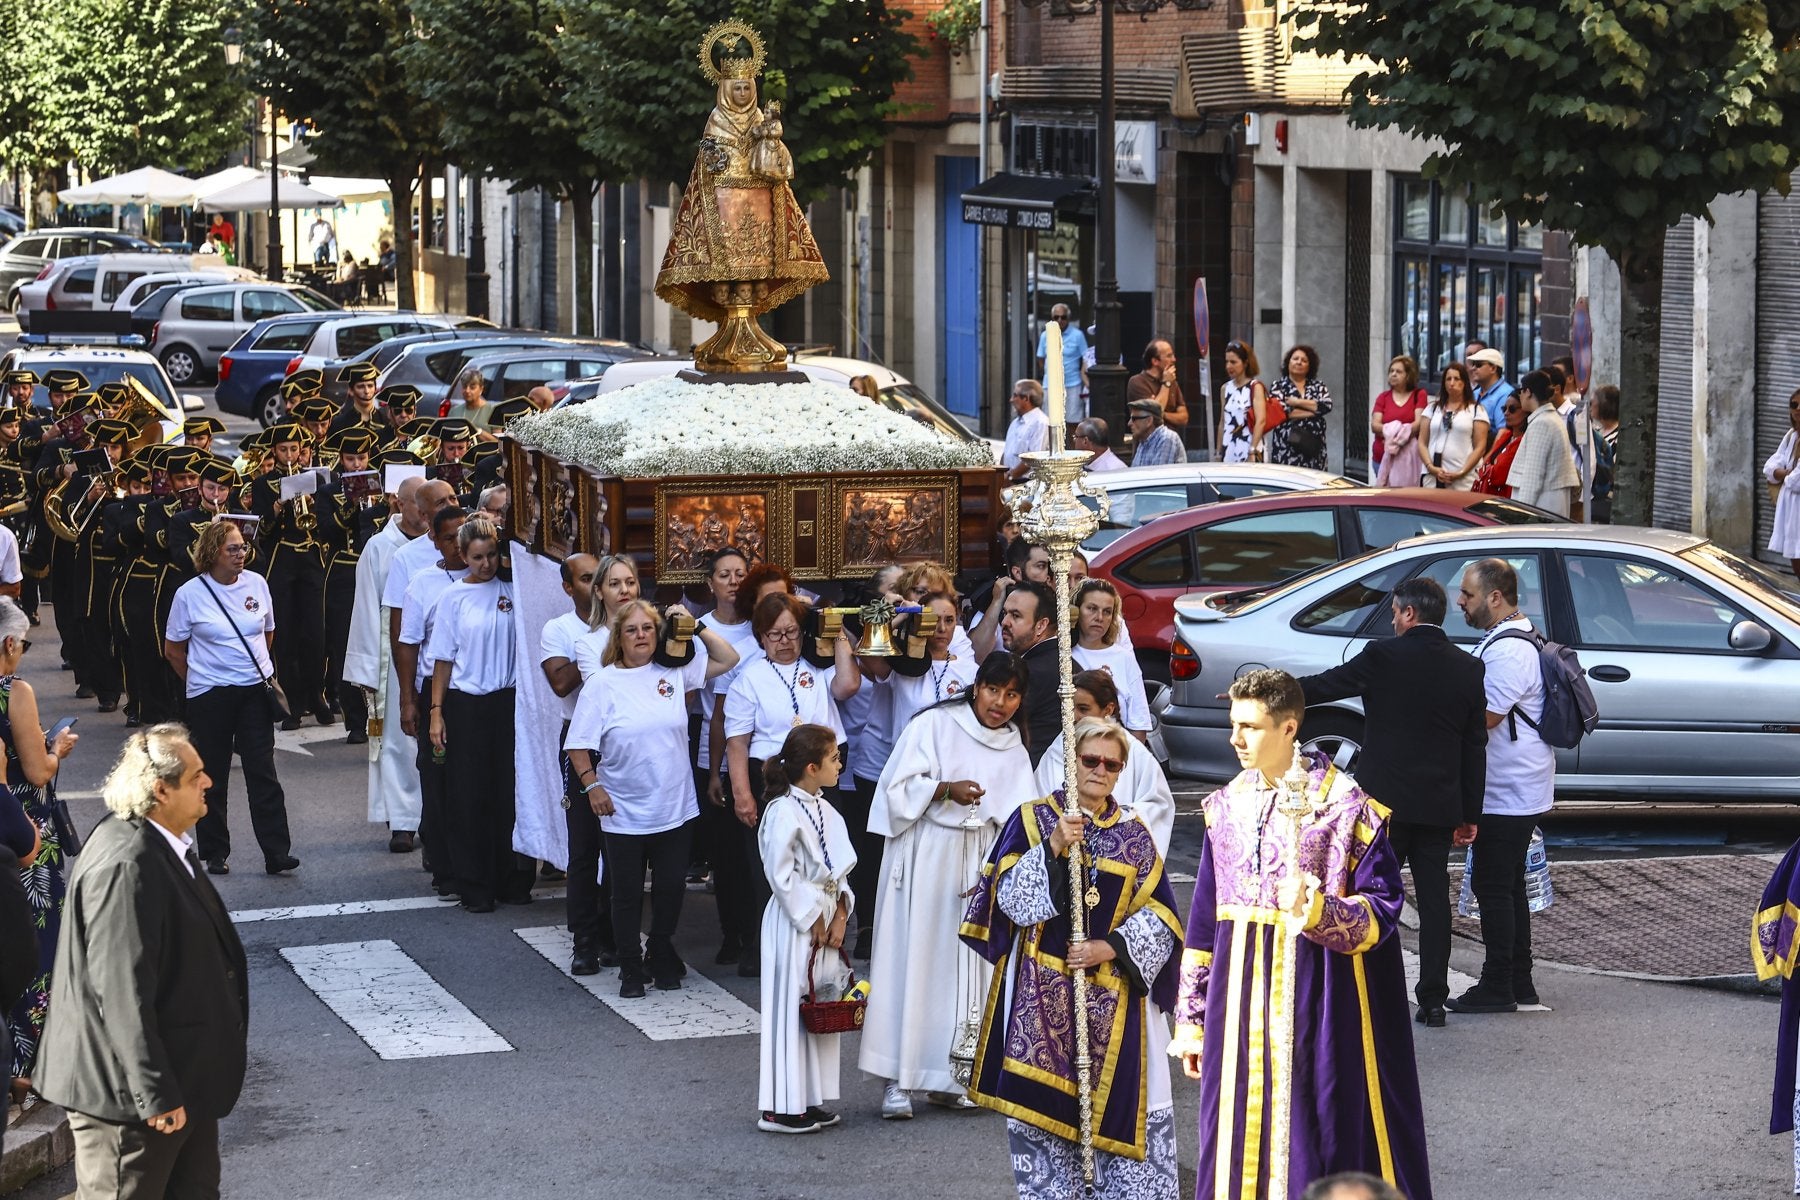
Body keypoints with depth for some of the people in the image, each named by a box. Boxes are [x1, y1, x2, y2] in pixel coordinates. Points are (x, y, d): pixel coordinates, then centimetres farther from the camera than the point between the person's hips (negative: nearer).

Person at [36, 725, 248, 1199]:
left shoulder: (163, 843, 6)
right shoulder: (126, 866, -27)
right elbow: (121, 991, -28)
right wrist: (155, 1095, -25)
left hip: (185, 1075, 11)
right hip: (125, 1090, -11)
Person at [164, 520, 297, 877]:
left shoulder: (256, 584, 1)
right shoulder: (190, 594, -7)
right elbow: (173, 650, 3)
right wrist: (200, 679, 9)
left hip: (256, 689, 2)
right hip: (209, 697, -2)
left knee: (263, 773, -3)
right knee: (212, 777, 6)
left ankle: (276, 851, -4)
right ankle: (215, 853, 16)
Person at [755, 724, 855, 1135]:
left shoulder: (826, 812, 11)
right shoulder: (784, 811, -17)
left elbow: (839, 869, 12)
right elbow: (781, 874, -19)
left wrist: (840, 914, -1)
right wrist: (813, 917, -14)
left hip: (826, 920, 9)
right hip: (794, 925, -9)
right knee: (790, 1009, -4)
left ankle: (811, 1100, 21)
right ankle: (781, 1108, 2)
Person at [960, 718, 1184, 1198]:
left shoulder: (1135, 835, 8)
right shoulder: (1033, 820, 2)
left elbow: (1158, 916, 4)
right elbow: (1009, 897, -8)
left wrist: (1112, 947, -12)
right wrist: (1054, 845, -20)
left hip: (1114, 993, 2)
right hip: (1041, 991, -2)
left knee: (1121, 1102, -2)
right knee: (1044, 1103, -1)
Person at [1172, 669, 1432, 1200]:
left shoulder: (1345, 805, -8)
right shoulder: (1226, 805, 9)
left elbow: (1383, 908, -8)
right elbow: (1204, 921, 13)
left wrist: (1320, 911, -27)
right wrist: (1191, 1019, 14)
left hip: (1318, 1000, -5)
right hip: (1240, 1003, 5)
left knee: (1316, 1134, -1)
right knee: (1239, 1148, 8)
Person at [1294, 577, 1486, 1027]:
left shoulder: (1384, 656, -10)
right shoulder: (1468, 669, 4)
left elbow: (1325, 685, -4)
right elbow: (1475, 747, 7)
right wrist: (1470, 814, 12)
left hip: (1386, 799, -4)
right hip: (1439, 805, 4)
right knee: (1433, 898, 8)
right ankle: (1433, 999, 9)